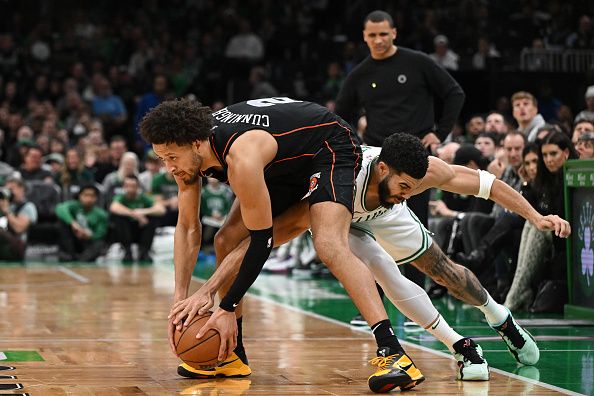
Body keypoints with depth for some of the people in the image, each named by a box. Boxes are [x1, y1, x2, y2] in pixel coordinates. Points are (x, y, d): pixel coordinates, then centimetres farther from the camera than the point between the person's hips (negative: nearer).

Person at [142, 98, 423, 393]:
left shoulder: (241, 159, -38)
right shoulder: (187, 153, -14)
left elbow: (262, 240, -31)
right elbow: (187, 227, -3)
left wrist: (228, 307, -27)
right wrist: (180, 297, -12)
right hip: (285, 165, 9)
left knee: (329, 244, -31)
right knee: (226, 242, 2)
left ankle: (393, 353, -39)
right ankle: (231, 356, 14)